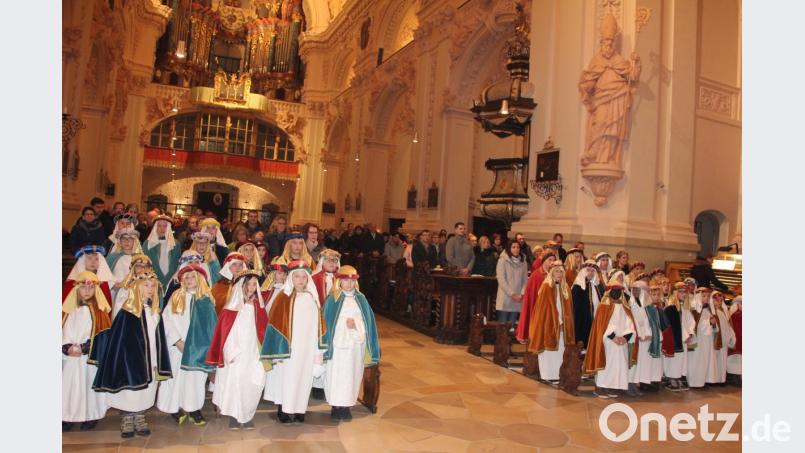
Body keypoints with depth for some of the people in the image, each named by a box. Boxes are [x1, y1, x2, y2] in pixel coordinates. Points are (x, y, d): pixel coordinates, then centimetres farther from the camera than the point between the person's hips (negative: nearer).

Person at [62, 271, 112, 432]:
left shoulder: (99, 310, -2)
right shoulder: (70, 310, 6)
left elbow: (102, 334, -7)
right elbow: (64, 331, 2)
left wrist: (83, 348, -14)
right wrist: (68, 348, -13)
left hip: (91, 357, -2)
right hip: (71, 356, 2)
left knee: (89, 384, 3)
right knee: (70, 385, 4)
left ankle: (91, 416, 14)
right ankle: (68, 417, 14)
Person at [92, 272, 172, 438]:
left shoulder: (155, 312, 7)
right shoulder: (128, 312, -11)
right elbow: (120, 341, -10)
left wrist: (158, 363, 9)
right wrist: (128, 362, -13)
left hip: (150, 362, 5)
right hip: (131, 360, -5)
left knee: (144, 395, 11)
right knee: (129, 393, 3)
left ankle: (140, 419, 24)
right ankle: (127, 422, 18)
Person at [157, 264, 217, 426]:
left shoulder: (206, 300, 4)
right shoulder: (177, 297, 3)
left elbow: (211, 324, 3)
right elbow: (167, 320, -2)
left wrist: (206, 345, -6)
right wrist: (177, 340, -10)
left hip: (197, 347, 0)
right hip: (177, 346, 0)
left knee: (195, 377, 0)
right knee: (177, 376, 1)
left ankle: (194, 408, 9)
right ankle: (175, 408, 14)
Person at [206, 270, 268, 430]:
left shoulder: (258, 306, 5)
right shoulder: (232, 307, -4)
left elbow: (262, 330, 8)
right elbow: (223, 331, -4)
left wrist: (262, 349, 2)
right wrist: (230, 353, -8)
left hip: (252, 352, 2)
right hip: (235, 353, -2)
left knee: (251, 384, -1)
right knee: (233, 382, -1)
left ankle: (248, 417, 13)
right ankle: (234, 417, 13)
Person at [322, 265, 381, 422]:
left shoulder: (360, 299, 10)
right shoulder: (333, 298, 2)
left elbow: (367, 320, 7)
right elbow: (327, 321, -1)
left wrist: (355, 323, -9)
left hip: (355, 343, 3)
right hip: (337, 342, -2)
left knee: (352, 374, 4)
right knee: (336, 374, -3)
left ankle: (346, 406, 15)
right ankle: (335, 407, 8)